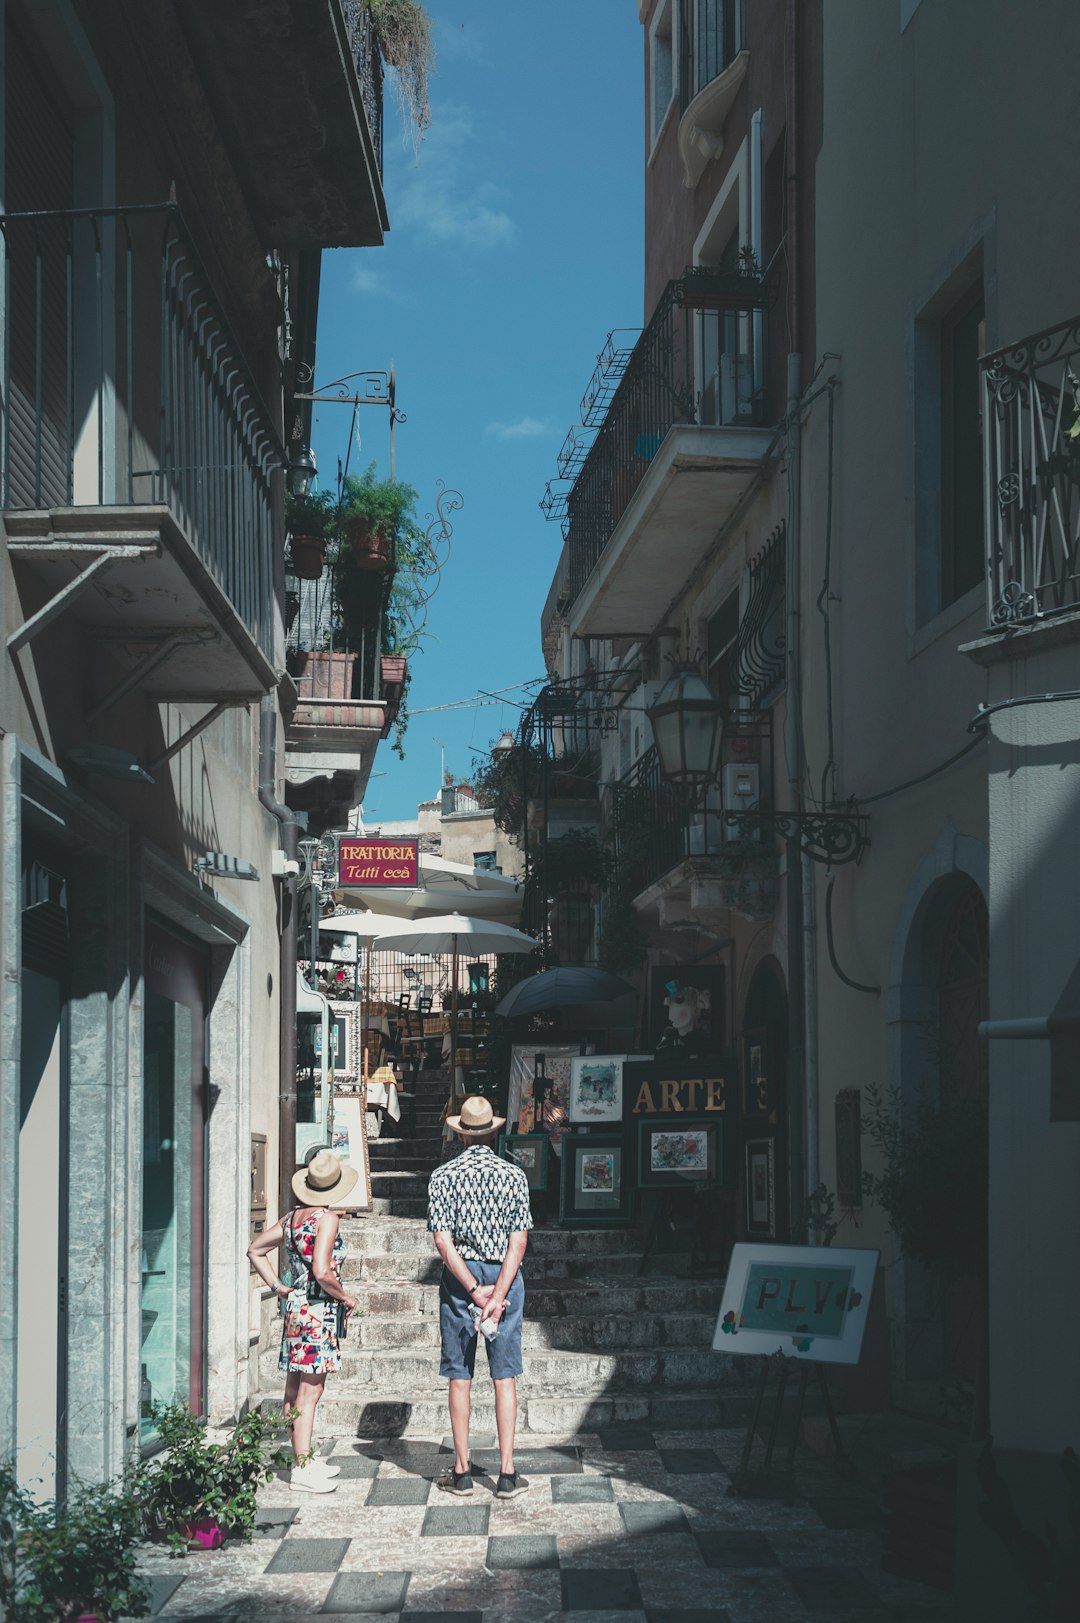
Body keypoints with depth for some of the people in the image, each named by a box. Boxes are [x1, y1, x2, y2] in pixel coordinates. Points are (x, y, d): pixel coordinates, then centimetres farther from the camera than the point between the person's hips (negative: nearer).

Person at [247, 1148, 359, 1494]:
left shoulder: (291, 1217, 9)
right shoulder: (327, 1218, -13)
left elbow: (255, 1250, 18)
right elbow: (322, 1271, -22)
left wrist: (277, 1287, 17)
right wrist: (345, 1297, -6)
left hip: (295, 1306, 8)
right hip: (319, 1310, -8)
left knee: (295, 1390, 13)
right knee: (310, 1391, -5)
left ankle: (305, 1458, 24)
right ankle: (302, 1468, -4)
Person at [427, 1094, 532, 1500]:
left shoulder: (442, 1176, -3)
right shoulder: (513, 1175, -1)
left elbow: (443, 1242, -10)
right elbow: (518, 1242, -8)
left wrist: (475, 1291, -10)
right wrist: (497, 1295, -11)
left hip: (459, 1277, 0)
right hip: (505, 1277, 0)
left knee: (459, 1376, 7)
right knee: (505, 1376, 4)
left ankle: (462, 1471, 11)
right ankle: (507, 1474, 3)